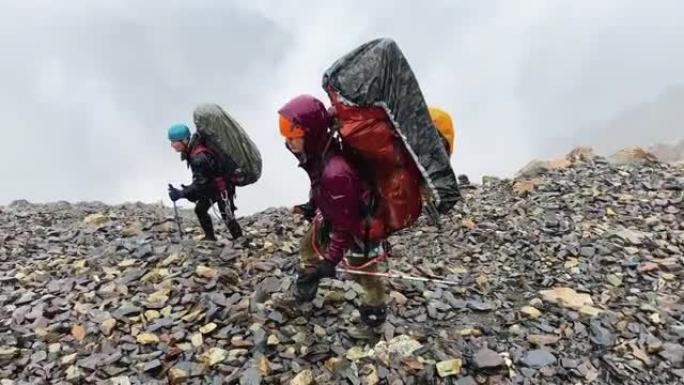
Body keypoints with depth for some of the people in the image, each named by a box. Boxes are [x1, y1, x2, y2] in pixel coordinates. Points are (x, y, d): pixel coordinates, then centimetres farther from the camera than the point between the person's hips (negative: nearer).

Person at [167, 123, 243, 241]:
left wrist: (181, 193, -35)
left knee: (227, 216, -6)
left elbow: (201, 182, -32)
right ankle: (210, 237, 25)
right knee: (200, 209, 14)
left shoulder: (199, 157, -34)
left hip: (223, 187, -10)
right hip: (212, 185, 10)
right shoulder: (192, 149, -5)